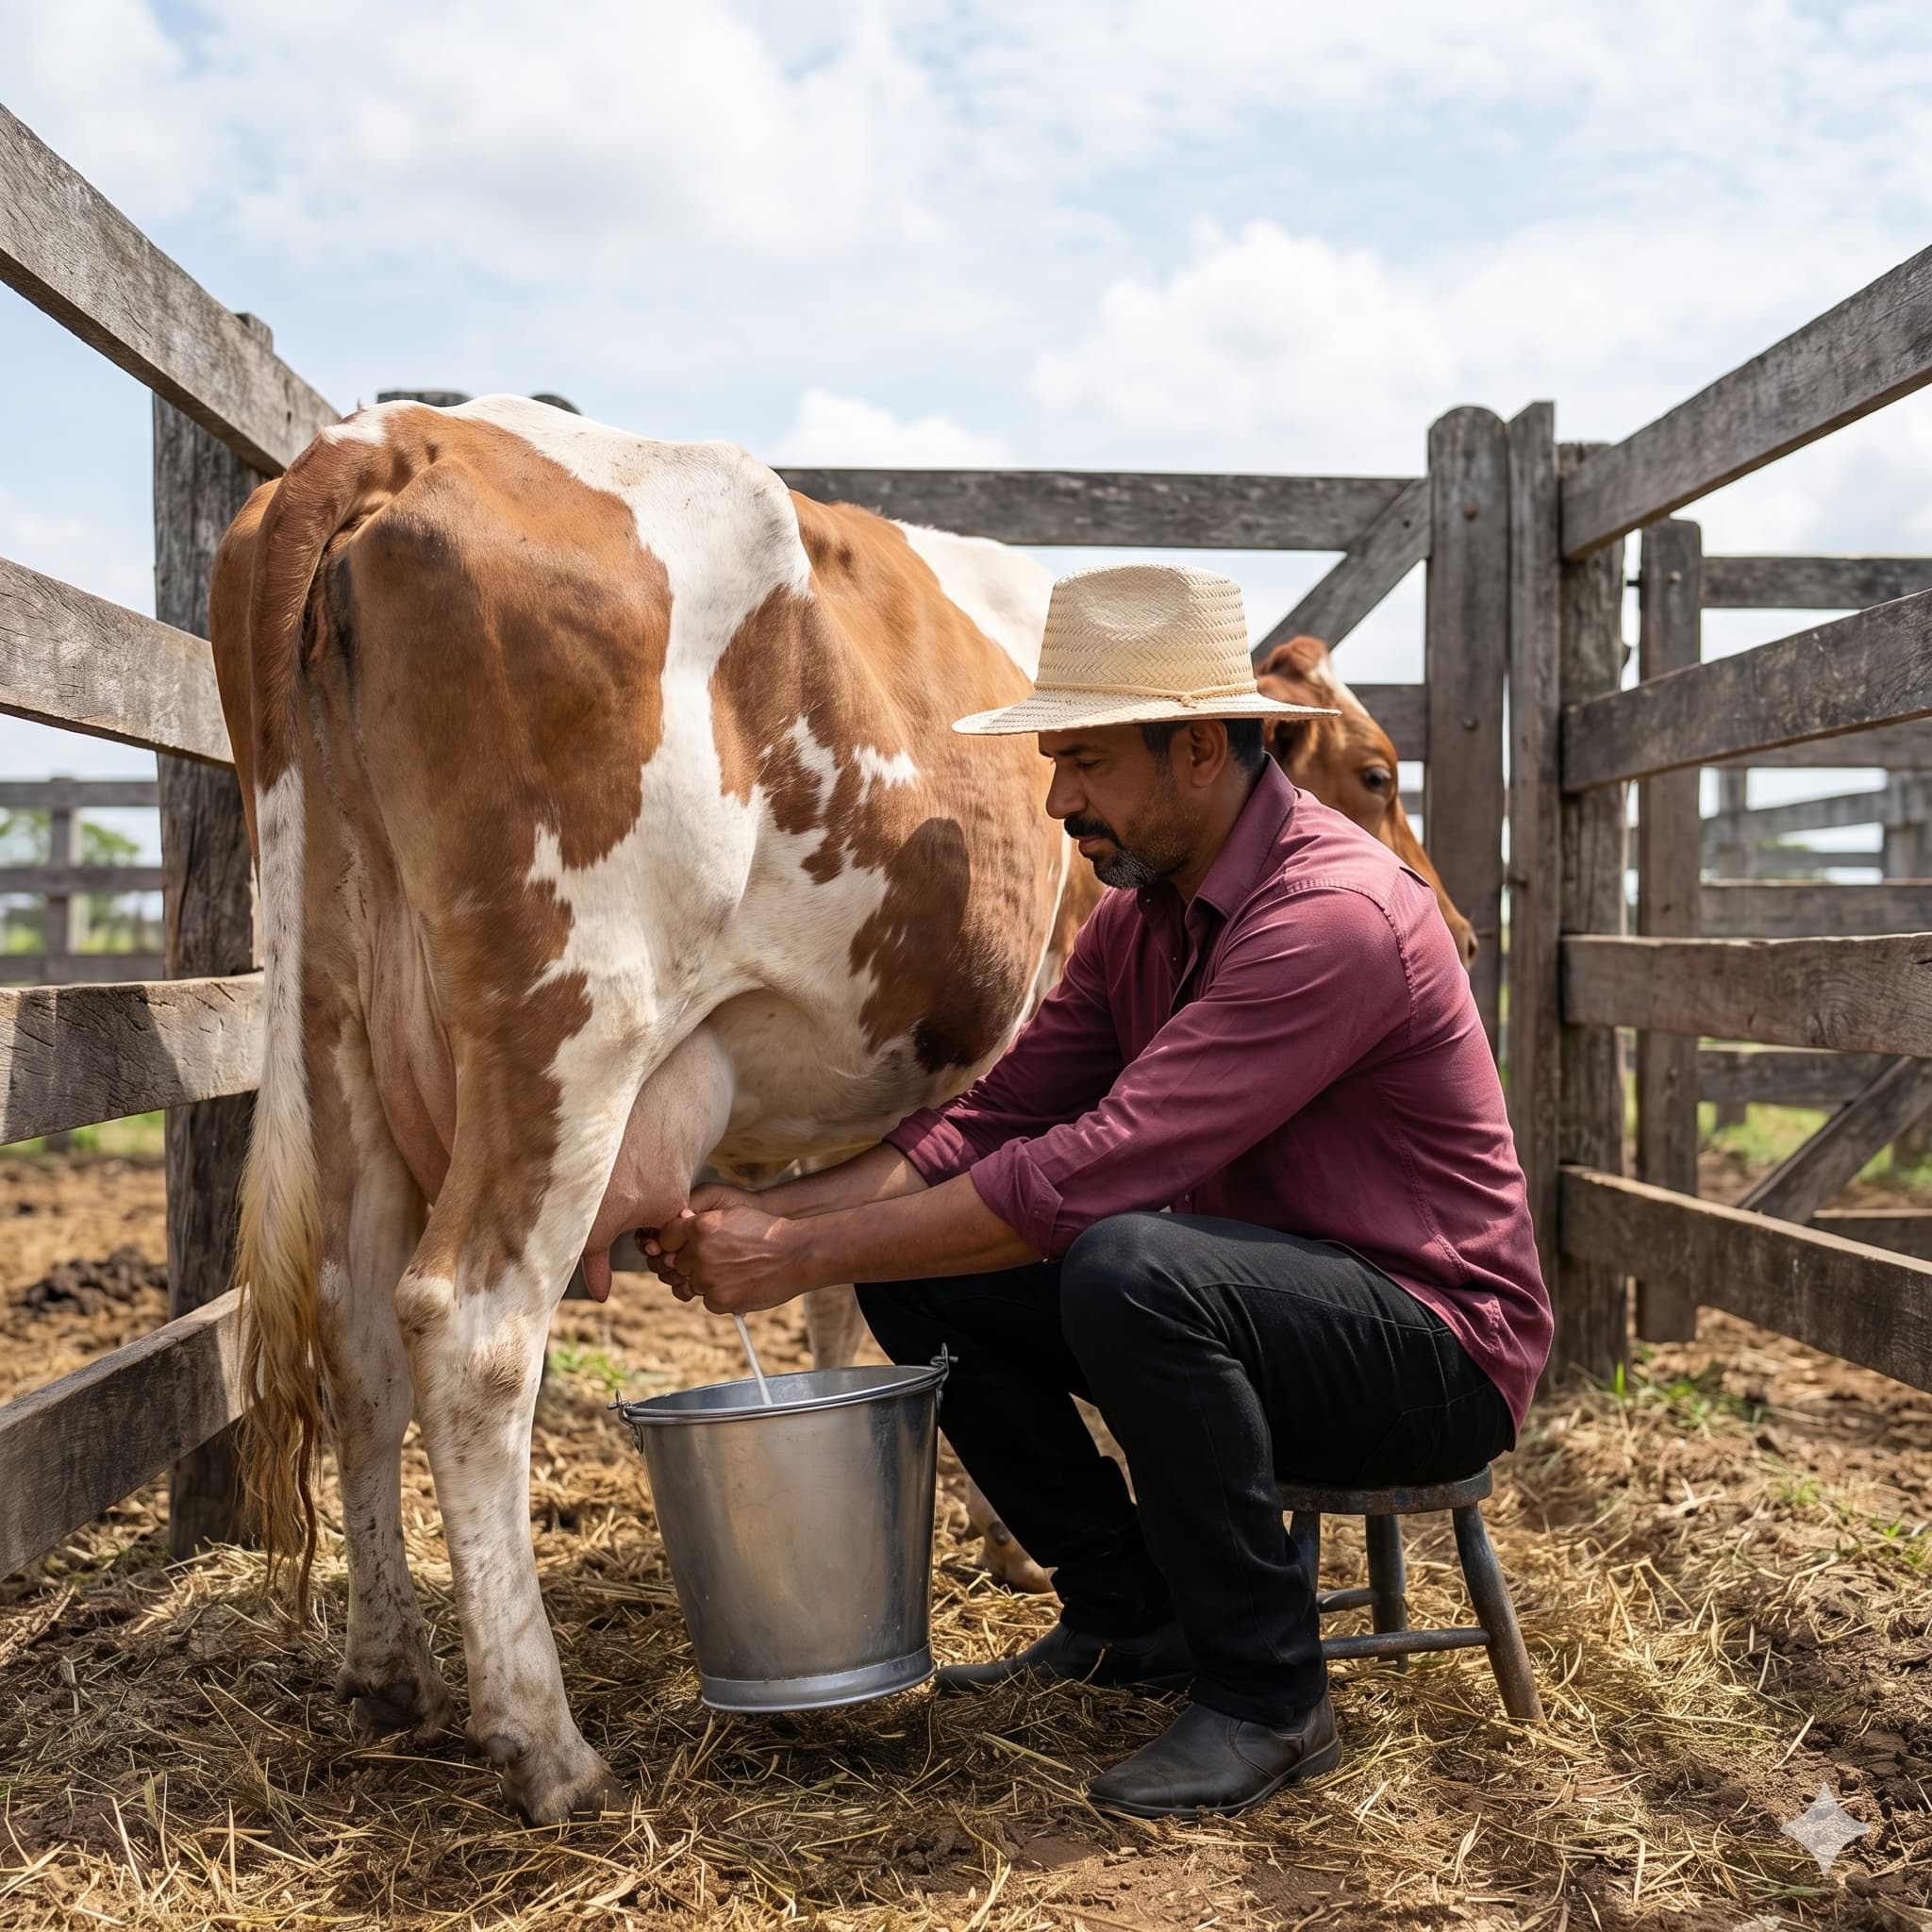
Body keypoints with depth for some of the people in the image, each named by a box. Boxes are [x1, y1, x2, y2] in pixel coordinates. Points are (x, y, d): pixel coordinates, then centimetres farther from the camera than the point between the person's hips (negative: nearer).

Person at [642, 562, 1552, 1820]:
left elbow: (1096, 1167, -33)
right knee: (922, 1270, -2)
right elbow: (996, 1121, 1)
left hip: (1436, 1351, -8)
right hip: (1255, 1297, 9)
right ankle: (1130, 1618, 10)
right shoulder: (1142, 911, 4)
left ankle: (1267, 1698, -16)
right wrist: (766, 1216, -12)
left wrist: (806, 1256, -28)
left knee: (1127, 1265, -36)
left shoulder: (1333, 913, -26)